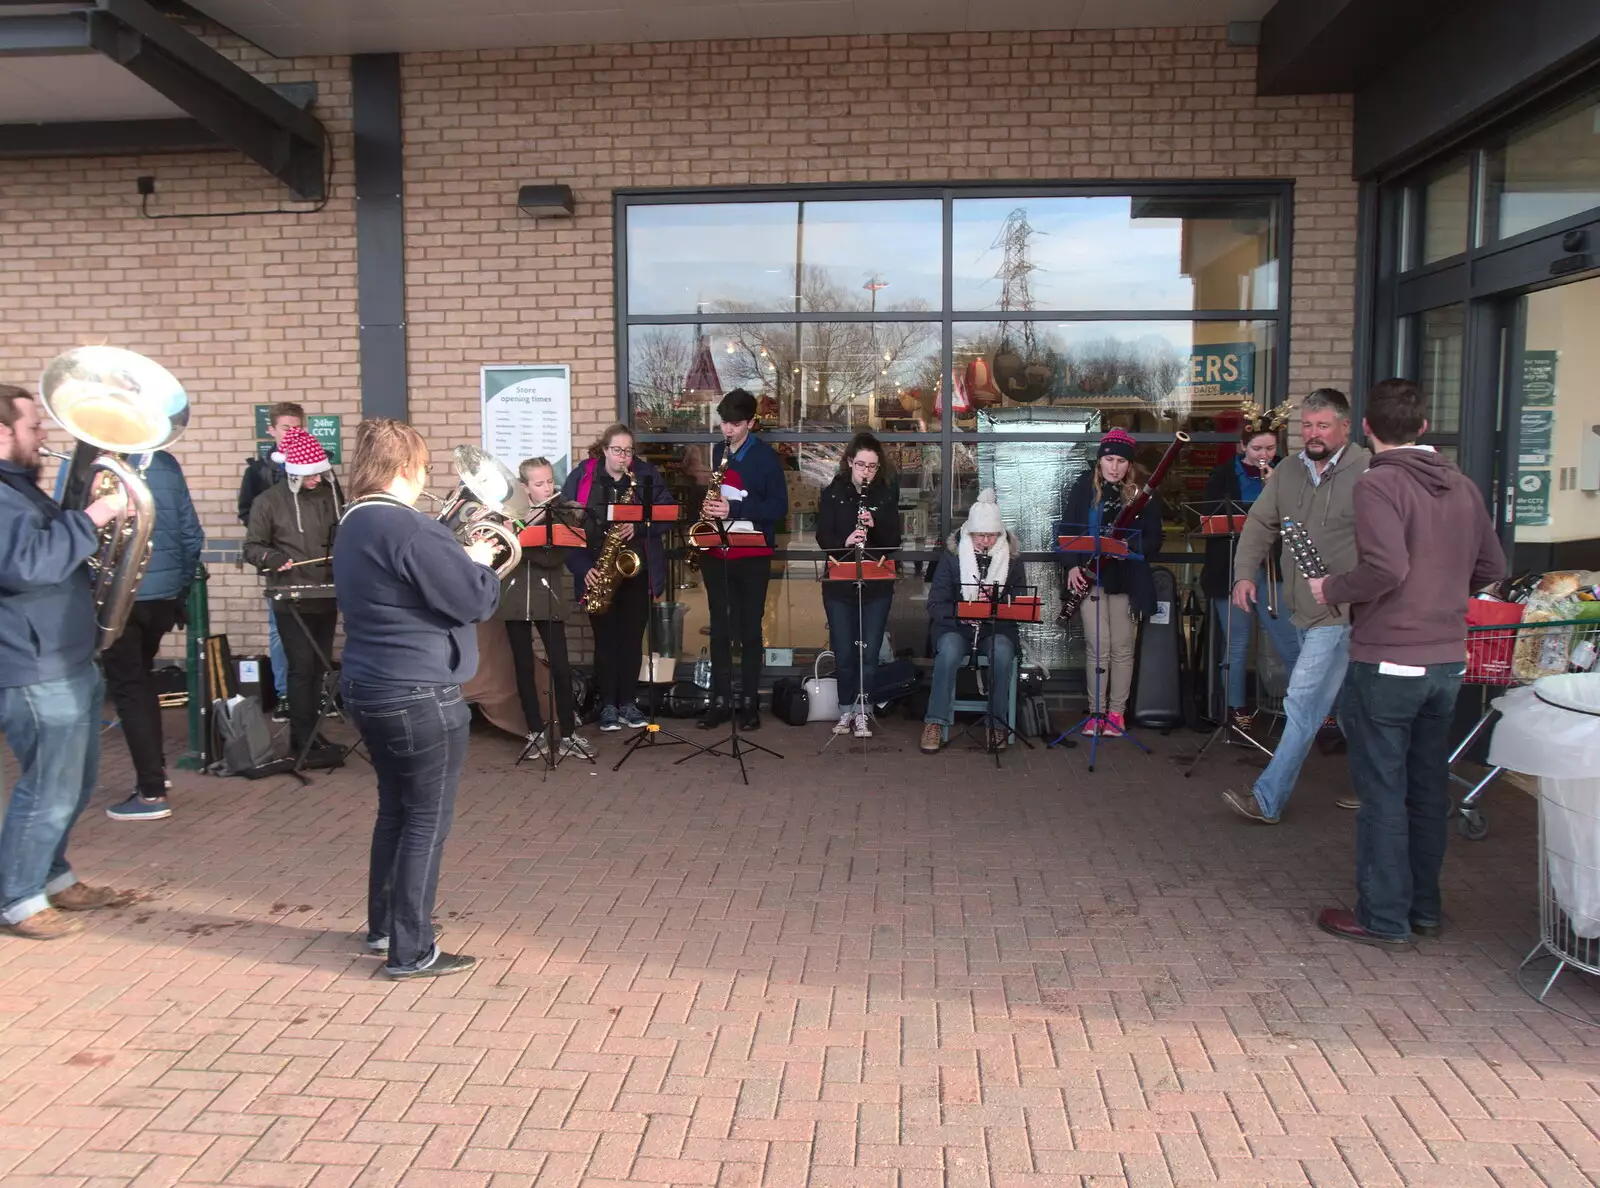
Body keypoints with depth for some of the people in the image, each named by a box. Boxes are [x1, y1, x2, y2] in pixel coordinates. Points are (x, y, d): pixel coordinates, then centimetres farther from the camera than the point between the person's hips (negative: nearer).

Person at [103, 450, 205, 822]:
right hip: (164, 594, 5)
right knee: (142, 676, 23)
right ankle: (155, 766, 31)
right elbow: (192, 536, 7)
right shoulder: (166, 463, 5)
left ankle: (152, 792, 3)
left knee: (127, 687, 3)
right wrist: (182, 589, 16)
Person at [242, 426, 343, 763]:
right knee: (302, 668, -8)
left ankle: (308, 734, 20)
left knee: (318, 668, 10)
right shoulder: (269, 501, -3)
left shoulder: (330, 496, 7)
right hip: (292, 601, -4)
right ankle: (302, 741, -2)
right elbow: (252, 547, -2)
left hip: (326, 598, 5)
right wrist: (272, 558, -20)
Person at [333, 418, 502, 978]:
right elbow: (476, 601, -20)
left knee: (395, 808, 21)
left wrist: (460, 559, 7)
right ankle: (411, 951, 9)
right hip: (419, 695, -10)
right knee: (427, 820, 1)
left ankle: (383, 925, 33)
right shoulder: (409, 529, -21)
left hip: (367, 689, 10)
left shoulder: (352, 528, 11)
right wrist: (479, 562, -1)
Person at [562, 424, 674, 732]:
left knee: (632, 637, 5)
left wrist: (638, 527, -18)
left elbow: (666, 516, 0)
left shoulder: (647, 475, 2)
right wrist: (583, 567, -13)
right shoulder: (582, 476, -2)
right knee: (605, 638, 2)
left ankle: (629, 703, 16)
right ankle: (608, 705, 13)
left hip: (637, 570, 1)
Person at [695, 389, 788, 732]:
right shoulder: (715, 453, 11)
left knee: (749, 629, 2)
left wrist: (734, 509, -20)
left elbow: (779, 506, -11)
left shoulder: (766, 457, -5)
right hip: (717, 552, 4)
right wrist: (707, 505, 1)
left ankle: (750, 702, 10)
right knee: (719, 628, 6)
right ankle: (720, 700, 12)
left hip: (752, 555, -4)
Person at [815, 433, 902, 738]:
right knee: (843, 652, 3)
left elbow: (894, 540, 0)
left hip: (877, 585, 1)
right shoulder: (832, 493, 1)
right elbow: (823, 536, -6)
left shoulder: (887, 494, 3)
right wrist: (845, 541, -25)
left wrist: (875, 526, -19)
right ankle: (845, 710, 18)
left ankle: (860, 712, 12)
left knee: (869, 652, 2)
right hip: (839, 585, -1)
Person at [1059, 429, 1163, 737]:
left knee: (1122, 648, 5)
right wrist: (1072, 566, -10)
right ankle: (1096, 712, 8)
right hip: (1090, 577, 0)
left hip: (1126, 580, 1)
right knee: (1098, 647, -3)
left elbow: (1154, 539, 0)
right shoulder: (1083, 489, 2)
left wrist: (1131, 547, -19)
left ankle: (1117, 712, 16)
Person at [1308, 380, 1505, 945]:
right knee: (1430, 785, 17)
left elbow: (1386, 566, -27)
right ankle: (1425, 908, 28)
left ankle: (1383, 916, 11)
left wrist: (1331, 590, -11)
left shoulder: (1379, 483, -15)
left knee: (1382, 790, 3)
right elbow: (1492, 567, 13)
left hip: (1387, 660, -7)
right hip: (1448, 659, 7)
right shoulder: (1461, 484, 7)